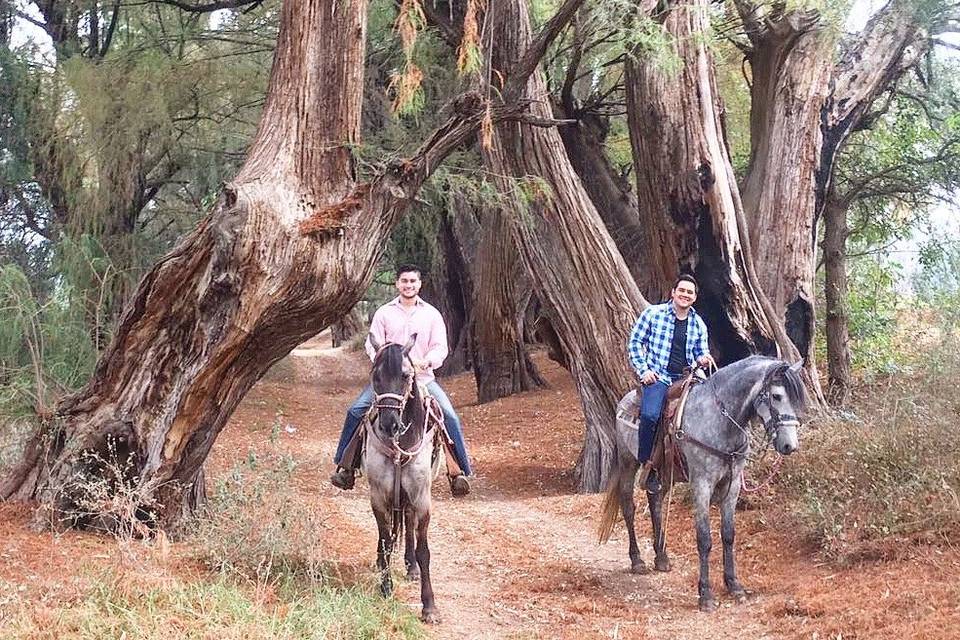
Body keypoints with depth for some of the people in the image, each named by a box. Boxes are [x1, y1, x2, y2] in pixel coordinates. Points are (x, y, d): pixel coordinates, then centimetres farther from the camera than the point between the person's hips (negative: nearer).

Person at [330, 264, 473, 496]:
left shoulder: (431, 314, 7)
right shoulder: (384, 313, 7)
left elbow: (441, 346, 1)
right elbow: (372, 345, 2)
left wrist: (429, 360, -20)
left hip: (422, 377, 0)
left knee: (450, 416, -17)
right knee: (355, 411, -15)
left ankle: (463, 471, -10)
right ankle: (345, 466, -4)